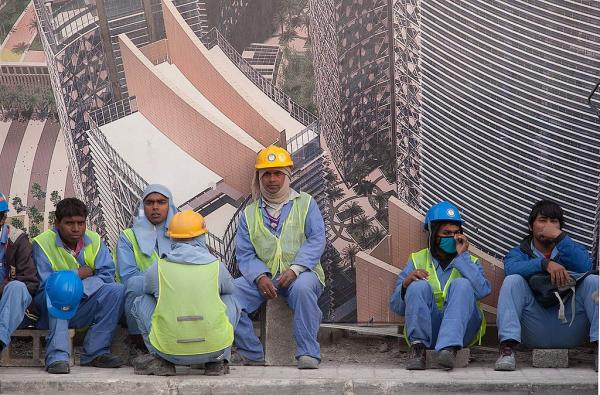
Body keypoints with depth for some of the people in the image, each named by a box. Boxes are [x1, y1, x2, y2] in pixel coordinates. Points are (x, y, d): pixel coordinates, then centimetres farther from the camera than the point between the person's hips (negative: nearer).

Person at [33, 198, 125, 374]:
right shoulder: (42, 243, -7)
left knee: (117, 290, -20)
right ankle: (57, 356, -40)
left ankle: (94, 352, -20)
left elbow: (107, 274, -8)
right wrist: (78, 274, -12)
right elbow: (46, 283, -17)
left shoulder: (94, 240, 5)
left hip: (84, 311, 4)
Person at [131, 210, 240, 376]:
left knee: (141, 301, 20)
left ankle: (160, 360, 14)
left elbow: (148, 289, 21)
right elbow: (229, 288, 22)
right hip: (215, 347, 1)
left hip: (169, 349, 0)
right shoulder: (217, 266, 0)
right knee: (230, 299, 26)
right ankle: (217, 361, 18)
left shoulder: (157, 269, -1)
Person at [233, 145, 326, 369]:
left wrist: (295, 269, -19)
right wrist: (260, 277, -15)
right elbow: (244, 254, 6)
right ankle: (253, 355, -13)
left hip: (301, 274, -2)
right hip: (263, 277, 3)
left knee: (302, 288, -38)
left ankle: (308, 353, -29)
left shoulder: (305, 204, 11)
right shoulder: (249, 214, 16)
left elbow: (316, 240, -2)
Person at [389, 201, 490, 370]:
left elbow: (483, 291, -9)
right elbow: (396, 306, 6)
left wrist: (462, 257, -7)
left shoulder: (469, 261, 15)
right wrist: (405, 285, -15)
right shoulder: (417, 261, 15)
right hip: (425, 330, 0)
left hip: (462, 330, 0)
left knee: (461, 284, -23)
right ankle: (418, 347, -26)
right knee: (419, 286, -22)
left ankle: (450, 348, -39)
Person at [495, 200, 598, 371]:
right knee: (512, 281, -20)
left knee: (593, 281, -16)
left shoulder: (573, 249, 22)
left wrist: (560, 237, -8)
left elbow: (585, 267, -4)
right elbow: (511, 268, -10)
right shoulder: (519, 252, 18)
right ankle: (507, 347, -35)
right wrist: (545, 264, -24)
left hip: (568, 330, 1)